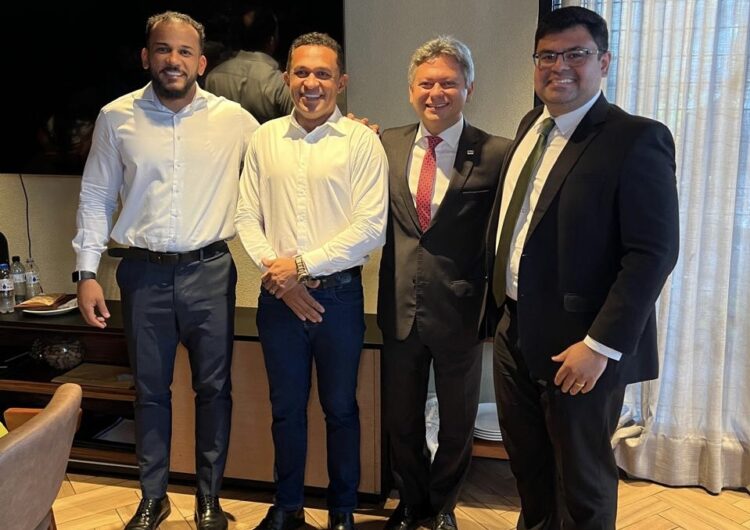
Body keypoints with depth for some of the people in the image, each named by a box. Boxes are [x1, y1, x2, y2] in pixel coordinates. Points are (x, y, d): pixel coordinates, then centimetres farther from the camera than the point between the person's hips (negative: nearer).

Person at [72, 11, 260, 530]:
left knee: (213, 388, 9)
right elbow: (96, 198, 5)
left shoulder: (233, 118, -2)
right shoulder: (116, 117, 1)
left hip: (210, 271, 0)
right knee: (150, 390, 12)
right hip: (144, 273, 1)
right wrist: (87, 272, 1)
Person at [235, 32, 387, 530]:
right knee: (286, 408, 15)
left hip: (338, 294, -3)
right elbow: (247, 215, 5)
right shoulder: (264, 138, 7)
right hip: (278, 296, 3)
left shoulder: (362, 141, -4)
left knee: (340, 408, 11)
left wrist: (302, 265, -13)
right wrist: (275, 271, -9)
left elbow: (371, 228, -11)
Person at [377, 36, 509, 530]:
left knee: (458, 423, 17)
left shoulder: (495, 154, -11)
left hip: (459, 313, -2)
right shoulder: (387, 145, 1)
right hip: (401, 308, 3)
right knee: (401, 420, 18)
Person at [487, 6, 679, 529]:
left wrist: (601, 345, -22)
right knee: (528, 466, 24)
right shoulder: (531, 126, 8)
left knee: (581, 484, 13)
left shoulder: (636, 139, -15)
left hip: (578, 347, -7)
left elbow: (654, 251, -19)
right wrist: (502, 306, 13)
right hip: (514, 331, 7)